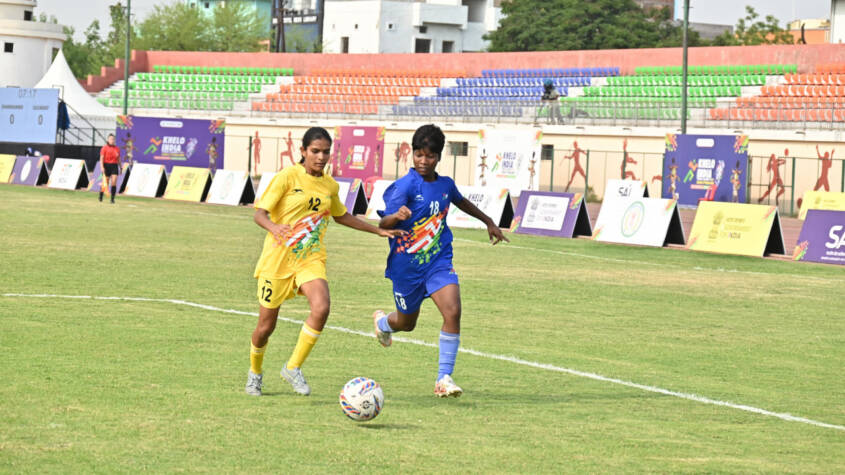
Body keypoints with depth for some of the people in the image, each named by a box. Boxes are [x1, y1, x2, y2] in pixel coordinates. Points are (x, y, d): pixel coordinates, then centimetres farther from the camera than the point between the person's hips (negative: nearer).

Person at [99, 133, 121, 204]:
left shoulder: (117, 149, 10)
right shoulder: (104, 148, -2)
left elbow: (119, 159, 18)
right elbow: (101, 158, -8)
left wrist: (120, 167, 19)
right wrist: (102, 167, -19)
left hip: (115, 167, 3)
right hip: (107, 166, -3)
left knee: (114, 183, -10)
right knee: (105, 183, 2)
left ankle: (112, 199, -7)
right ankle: (101, 195, 29)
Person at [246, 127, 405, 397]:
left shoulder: (330, 185, 8)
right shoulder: (288, 177, -9)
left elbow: (341, 216, 27)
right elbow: (260, 213, -13)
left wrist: (379, 231, 26)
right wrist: (274, 227, -35)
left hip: (311, 259, 4)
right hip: (278, 259, -3)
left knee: (321, 308, -25)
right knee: (266, 326, 1)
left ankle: (293, 367, -8)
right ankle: (255, 372, 32)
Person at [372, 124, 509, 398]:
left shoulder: (445, 185, 2)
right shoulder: (406, 185, -16)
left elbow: (461, 202, 26)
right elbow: (383, 223, -24)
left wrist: (489, 222, 35)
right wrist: (397, 216, -47)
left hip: (439, 261, 3)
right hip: (407, 264, -3)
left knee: (453, 312, -19)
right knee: (407, 323, 14)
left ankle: (444, 378, -10)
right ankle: (382, 322, 53)